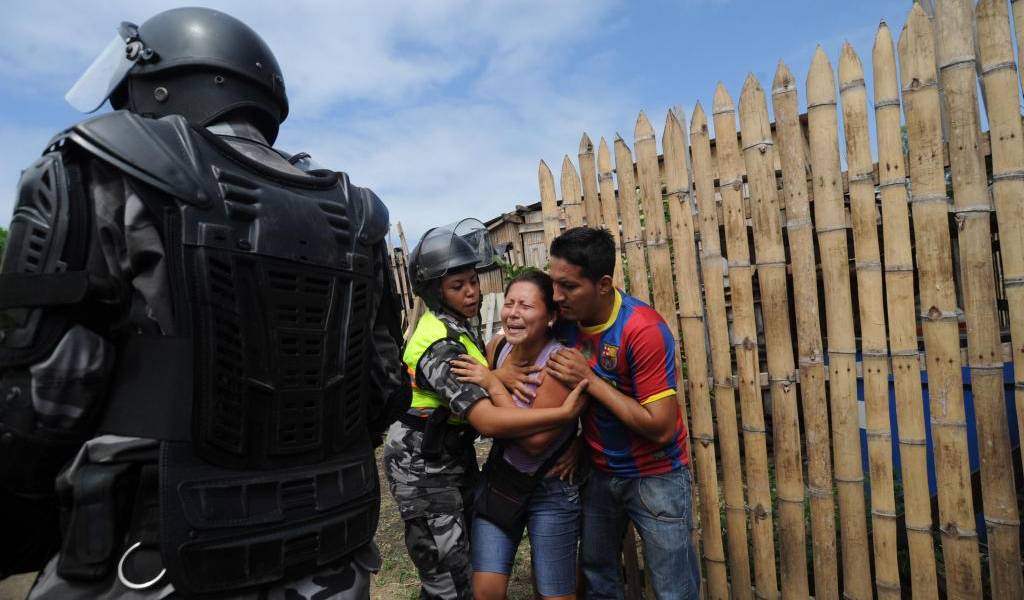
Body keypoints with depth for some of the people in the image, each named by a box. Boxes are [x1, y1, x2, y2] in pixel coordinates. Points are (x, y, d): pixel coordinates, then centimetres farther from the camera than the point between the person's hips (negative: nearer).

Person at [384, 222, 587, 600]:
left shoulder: (460, 324, 2)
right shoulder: (441, 346, -28)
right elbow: (489, 421, -37)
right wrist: (565, 413, -40)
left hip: (455, 455, 9)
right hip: (425, 470, -9)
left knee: (466, 561, 20)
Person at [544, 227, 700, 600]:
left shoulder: (643, 329, -25)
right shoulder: (565, 318, -7)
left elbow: (661, 428, -26)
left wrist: (589, 380, -26)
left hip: (655, 477, -5)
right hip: (599, 472, 6)